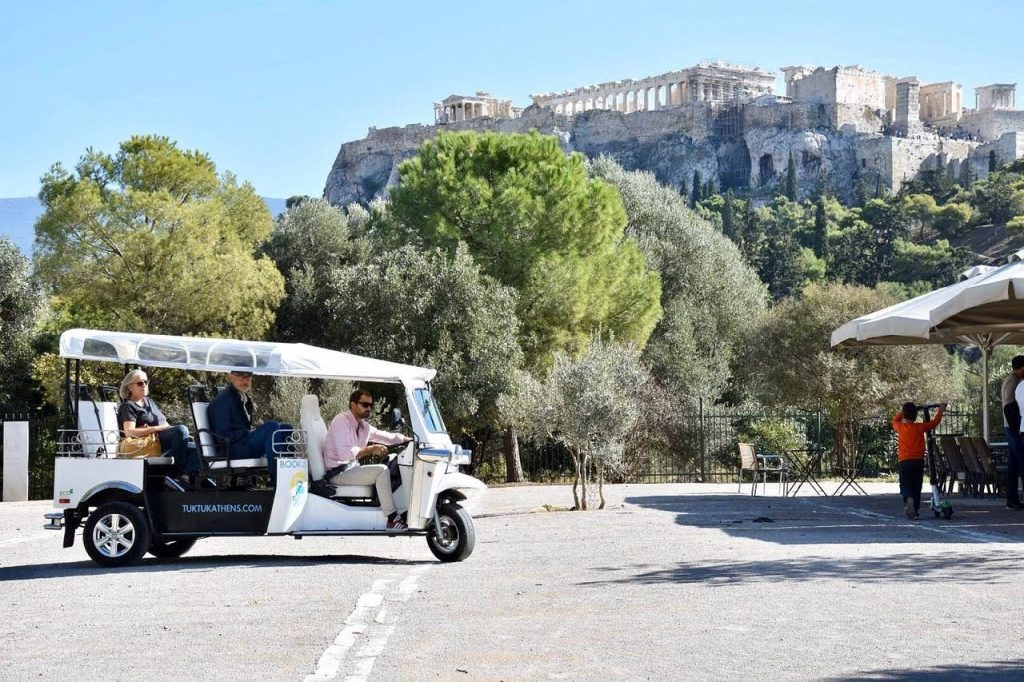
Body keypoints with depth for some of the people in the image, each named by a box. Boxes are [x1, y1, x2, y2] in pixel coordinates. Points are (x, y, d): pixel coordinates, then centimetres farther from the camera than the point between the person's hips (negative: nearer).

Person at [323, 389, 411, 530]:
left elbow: (387, 437, 19)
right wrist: (370, 449, -28)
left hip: (352, 468, 9)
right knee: (381, 470, -22)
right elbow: (344, 453, -27)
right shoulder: (341, 421, -15)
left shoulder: (364, 426, 10)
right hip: (339, 474, -9)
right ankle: (392, 519, -23)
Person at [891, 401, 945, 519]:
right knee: (916, 487, 10)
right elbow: (934, 422, 13)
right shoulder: (921, 427, 0)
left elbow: (895, 420, 24)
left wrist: (902, 413, 35)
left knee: (905, 485, 1)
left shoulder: (900, 427, 1)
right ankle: (916, 510, 9)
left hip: (904, 461, -1)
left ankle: (908, 499, -31)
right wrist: (940, 411, 28)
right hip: (919, 461, 1)